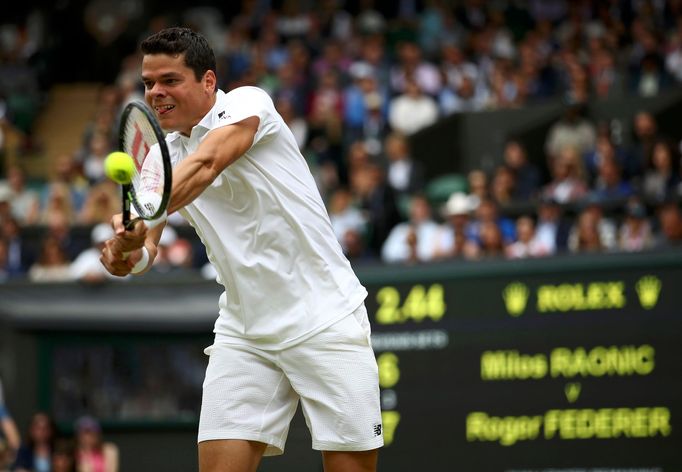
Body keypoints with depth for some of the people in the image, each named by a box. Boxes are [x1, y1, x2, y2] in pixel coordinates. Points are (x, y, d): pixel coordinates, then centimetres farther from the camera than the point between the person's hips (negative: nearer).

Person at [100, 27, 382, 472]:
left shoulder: (247, 103, -9)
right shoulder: (164, 154, 8)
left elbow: (206, 165, -29)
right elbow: (148, 245, -2)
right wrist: (131, 253, -27)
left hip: (324, 317, -5)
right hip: (243, 331, 5)